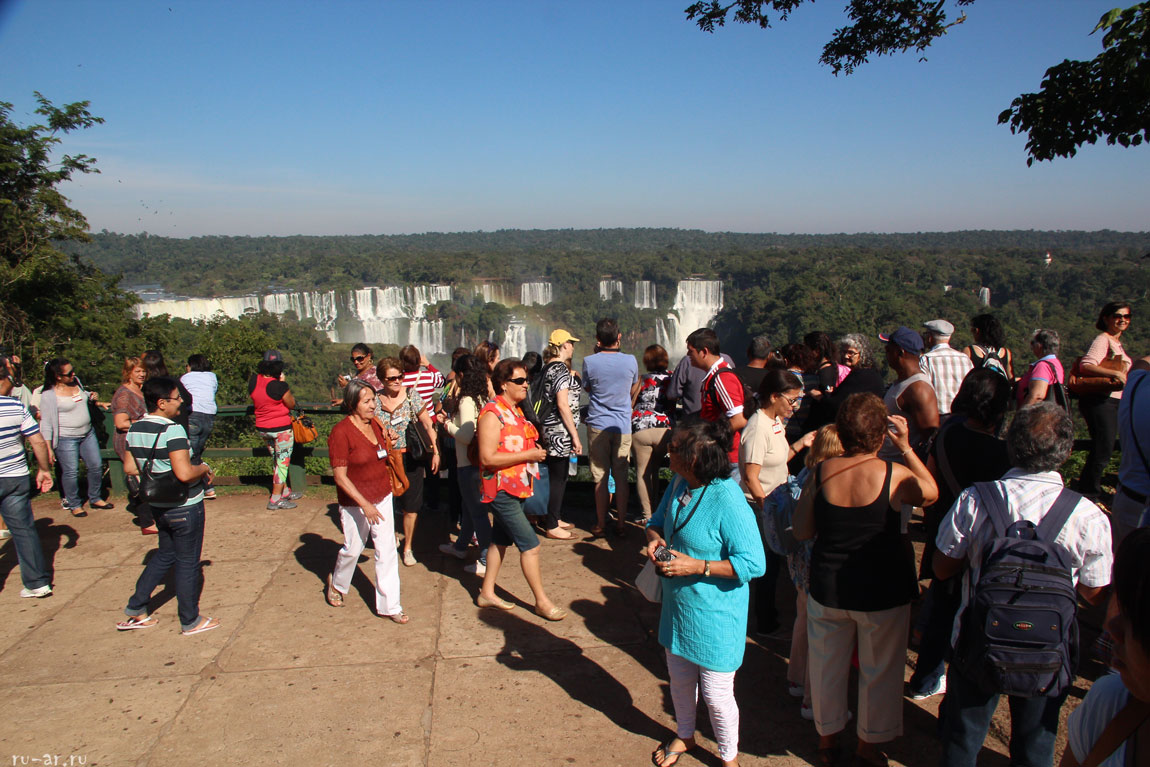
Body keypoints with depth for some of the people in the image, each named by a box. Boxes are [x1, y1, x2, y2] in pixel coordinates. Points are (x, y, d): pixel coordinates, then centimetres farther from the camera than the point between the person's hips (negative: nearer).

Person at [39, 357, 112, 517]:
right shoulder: (48, 395, -14)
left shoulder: (76, 381, 3)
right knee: (71, 472, 2)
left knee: (96, 466, 10)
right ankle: (74, 505, 20)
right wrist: (48, 448, -15)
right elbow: (46, 423, -12)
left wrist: (90, 397, 5)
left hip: (88, 433, 6)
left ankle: (95, 499, 28)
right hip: (66, 439, -6)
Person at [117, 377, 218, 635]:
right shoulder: (172, 430, -24)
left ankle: (136, 609, 28)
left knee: (164, 555, 25)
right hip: (185, 507, -7)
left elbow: (129, 468, 10)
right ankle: (190, 621, 19)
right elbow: (184, 473, -30)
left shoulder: (135, 429, 2)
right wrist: (203, 469, -11)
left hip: (159, 505, 8)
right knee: (188, 562, 7)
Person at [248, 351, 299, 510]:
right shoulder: (279, 385, -22)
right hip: (281, 428, -7)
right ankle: (275, 498, 4)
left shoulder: (253, 380, -4)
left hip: (261, 428, 7)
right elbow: (291, 404, -8)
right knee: (283, 462, 3)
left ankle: (285, 491, 33)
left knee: (276, 460, 20)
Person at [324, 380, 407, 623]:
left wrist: (389, 445, 1)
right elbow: (340, 476, -20)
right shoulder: (341, 432, -19)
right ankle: (337, 584, 45)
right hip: (355, 502, -5)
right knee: (352, 549, 13)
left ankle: (389, 605, 13)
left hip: (382, 497, 5)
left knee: (387, 550, 4)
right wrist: (364, 504, -23)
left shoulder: (376, 424, 2)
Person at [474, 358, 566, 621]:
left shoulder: (514, 410, 12)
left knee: (500, 540, 17)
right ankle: (542, 602, 5)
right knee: (530, 545, -6)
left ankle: (487, 592, 29)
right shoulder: (492, 414, -19)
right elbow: (488, 457, -25)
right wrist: (528, 455, -23)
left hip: (515, 488, 10)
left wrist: (535, 450, 6)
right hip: (501, 489, -10)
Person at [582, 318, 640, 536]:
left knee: (600, 477, 6)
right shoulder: (630, 361, -5)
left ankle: (601, 524, 13)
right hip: (623, 425, 1)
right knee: (621, 476, 8)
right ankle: (621, 523, 14)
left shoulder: (590, 361, -9)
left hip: (598, 425, -1)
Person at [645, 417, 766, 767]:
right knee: (679, 679, 24)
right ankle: (684, 736, 51)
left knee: (715, 693, 9)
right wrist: (654, 537, -9)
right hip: (678, 604, 7)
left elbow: (753, 564, -26)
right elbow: (657, 521, 15)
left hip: (715, 614, -7)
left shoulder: (728, 502, -27)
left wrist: (696, 566, -28)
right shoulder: (679, 486, -3)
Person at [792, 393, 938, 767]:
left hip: (827, 590, 2)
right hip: (883, 594, -2)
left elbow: (801, 532, -3)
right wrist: (906, 448, 3)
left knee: (827, 667, 21)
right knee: (878, 672, 20)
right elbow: (931, 493, 5)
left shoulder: (820, 473, -11)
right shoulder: (894, 475, -18)